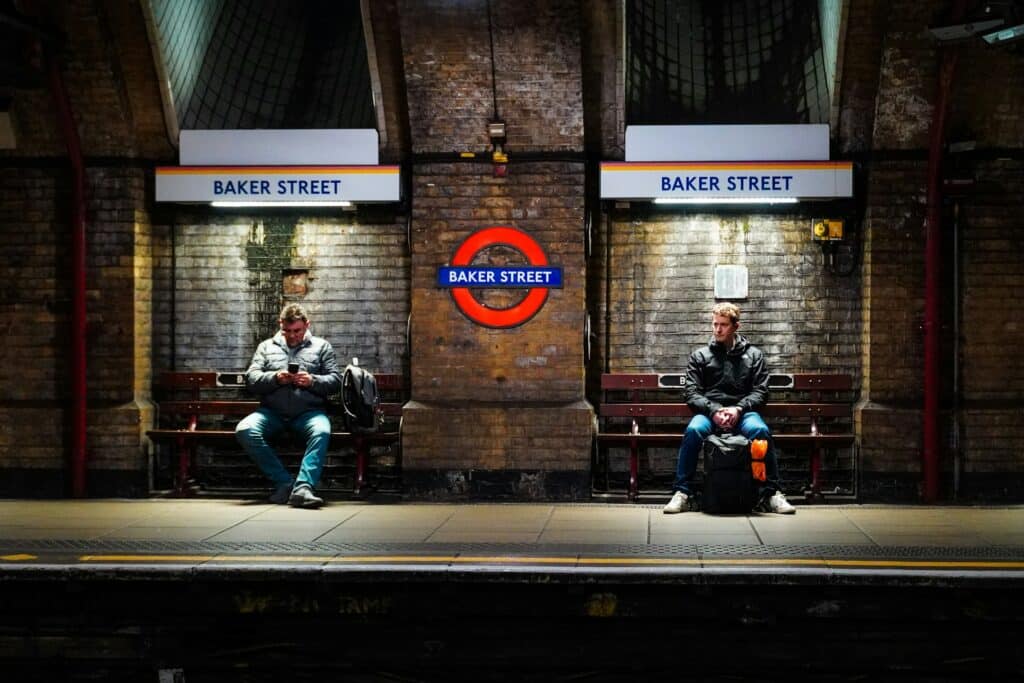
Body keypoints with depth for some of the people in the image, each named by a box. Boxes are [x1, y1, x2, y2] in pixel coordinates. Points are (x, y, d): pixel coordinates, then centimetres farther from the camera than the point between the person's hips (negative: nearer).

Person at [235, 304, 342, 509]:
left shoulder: (321, 346, 16)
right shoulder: (266, 347, 20)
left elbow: (335, 380, 8)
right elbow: (251, 378, 9)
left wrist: (312, 381, -11)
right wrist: (275, 378, -11)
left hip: (309, 411, -2)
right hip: (272, 411, 2)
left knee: (321, 432, -36)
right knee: (244, 431, -28)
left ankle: (303, 487, -43)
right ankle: (284, 483, -22)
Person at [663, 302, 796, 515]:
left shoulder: (753, 355, 15)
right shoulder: (700, 356, 15)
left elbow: (760, 392, 7)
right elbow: (691, 392, 5)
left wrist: (738, 409, -12)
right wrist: (714, 410, -13)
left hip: (742, 411, 0)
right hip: (709, 411, 0)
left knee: (760, 430, -34)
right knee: (693, 430, -35)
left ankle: (771, 493, -25)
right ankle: (681, 493, -28)